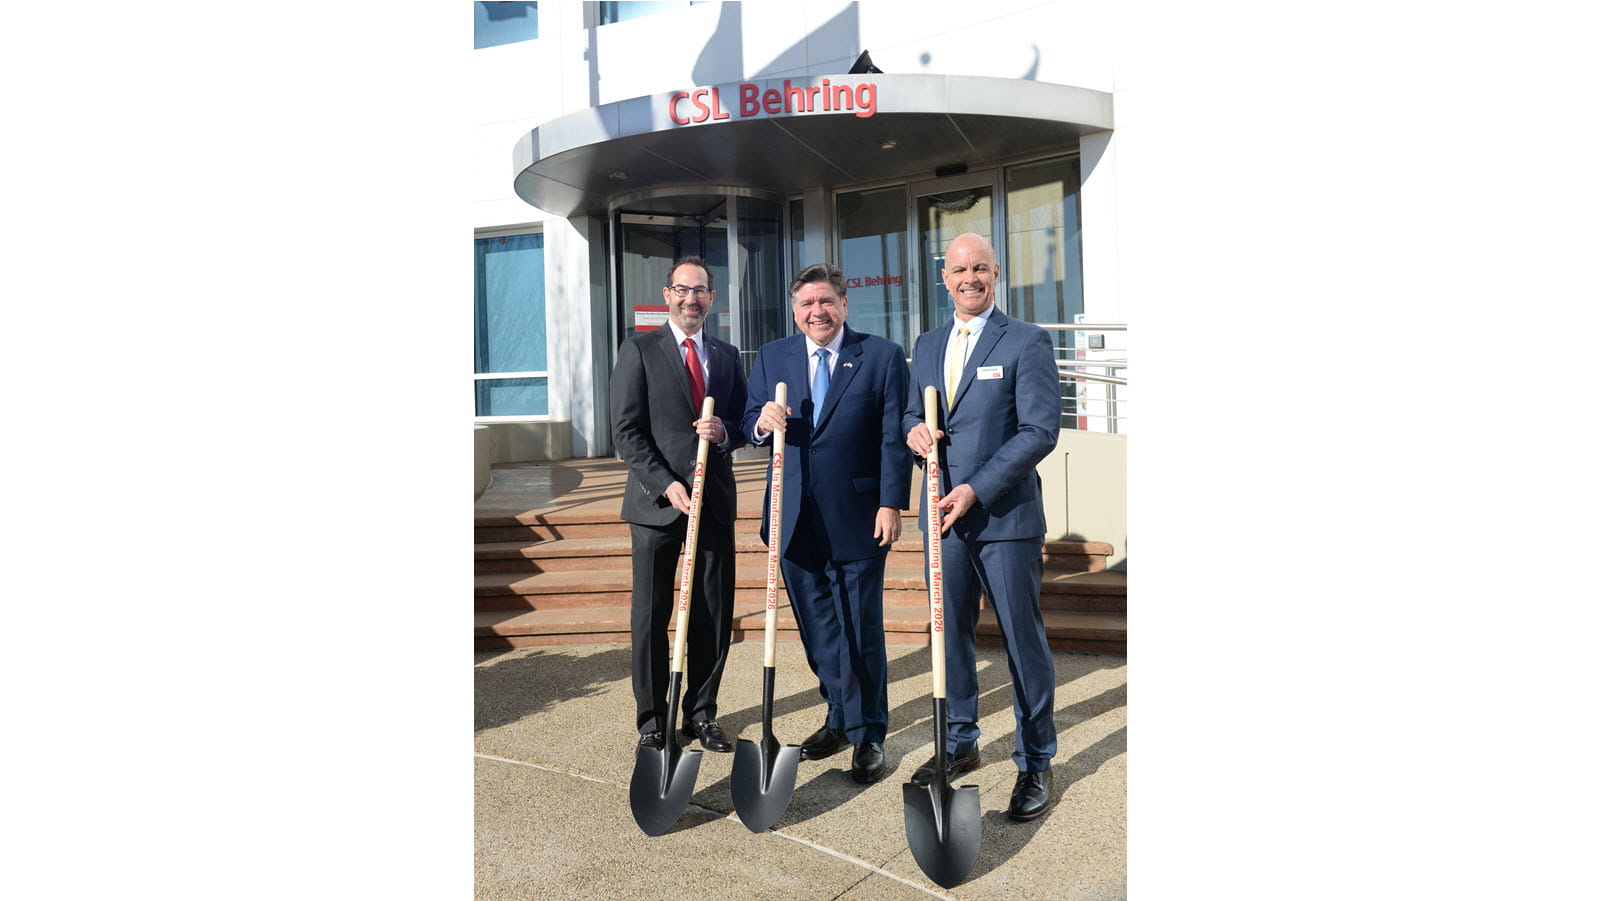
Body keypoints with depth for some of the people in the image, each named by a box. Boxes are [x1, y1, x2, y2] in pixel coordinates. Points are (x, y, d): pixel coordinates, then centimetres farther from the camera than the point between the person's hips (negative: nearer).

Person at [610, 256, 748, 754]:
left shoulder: (727, 355, 14)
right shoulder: (639, 350, 1)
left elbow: (742, 425, 16)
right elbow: (626, 431, -5)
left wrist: (724, 431, -9)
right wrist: (667, 485, -15)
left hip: (715, 500, 3)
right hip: (657, 499, -3)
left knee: (714, 616, 6)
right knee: (650, 617, 2)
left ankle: (701, 713, 20)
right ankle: (653, 720, 16)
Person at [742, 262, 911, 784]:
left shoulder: (883, 356, -1)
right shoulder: (771, 358, 9)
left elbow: (894, 438, -5)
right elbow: (750, 426, 8)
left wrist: (892, 504, -12)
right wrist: (763, 423, -16)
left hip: (857, 519, -4)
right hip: (795, 520, 4)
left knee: (860, 634, 5)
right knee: (818, 632, 14)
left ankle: (868, 735, 20)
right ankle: (840, 719, 32)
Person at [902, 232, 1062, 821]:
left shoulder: (1027, 342, -5)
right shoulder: (928, 346, 14)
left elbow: (1040, 430, -11)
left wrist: (977, 489, -17)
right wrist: (914, 430, -4)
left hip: (1006, 515, -5)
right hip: (945, 512, 6)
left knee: (1023, 643, 3)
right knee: (950, 636, 13)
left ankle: (1035, 763, 18)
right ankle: (959, 746, 30)